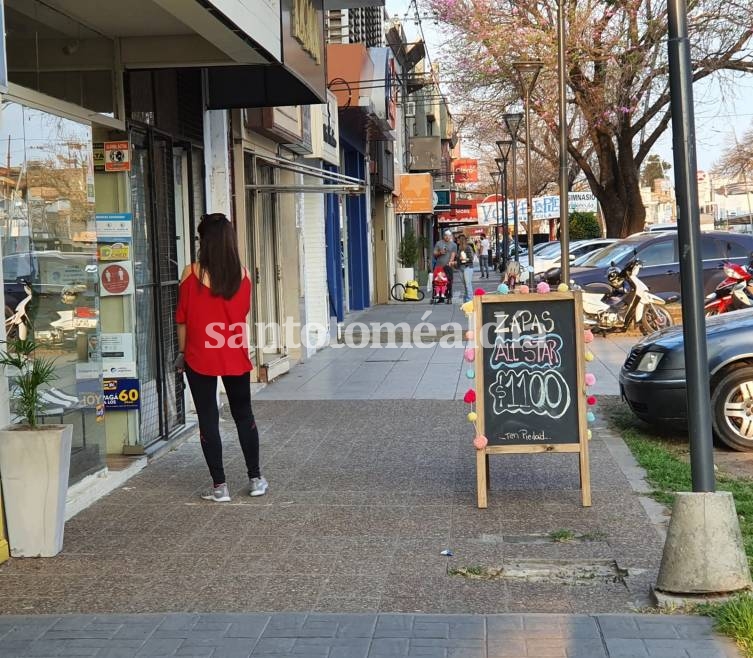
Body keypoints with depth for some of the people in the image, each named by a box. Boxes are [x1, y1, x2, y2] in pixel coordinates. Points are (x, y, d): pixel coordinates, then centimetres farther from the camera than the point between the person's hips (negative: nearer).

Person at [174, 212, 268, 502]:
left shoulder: (192, 274, -10)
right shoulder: (243, 274, -2)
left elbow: (183, 318, -4)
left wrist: (181, 353, 7)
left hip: (201, 358, -3)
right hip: (236, 356, 3)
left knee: (208, 419, 4)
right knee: (244, 415, 16)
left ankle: (219, 486, 5)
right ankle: (255, 479, 21)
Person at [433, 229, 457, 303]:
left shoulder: (453, 245, 10)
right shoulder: (439, 243, 13)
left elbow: (453, 254, -2)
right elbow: (434, 253, 13)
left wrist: (450, 262, -18)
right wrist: (440, 253, -7)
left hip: (448, 266, -1)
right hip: (439, 266, 1)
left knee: (449, 283, -5)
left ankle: (449, 298, 1)